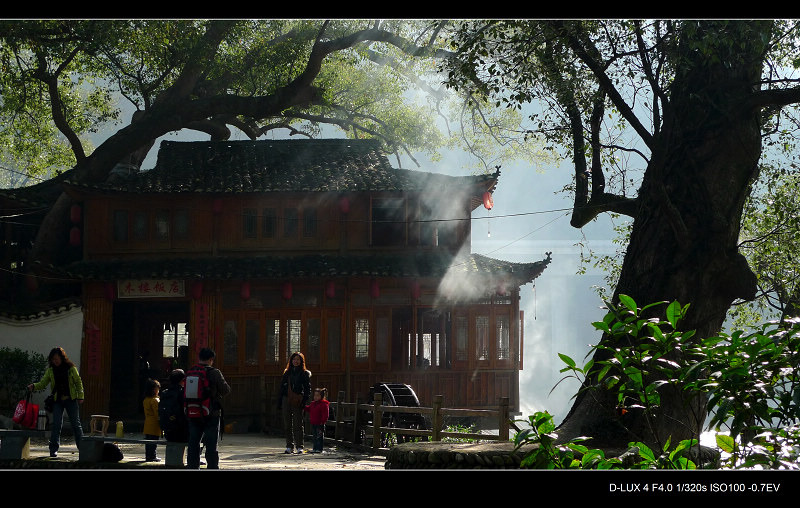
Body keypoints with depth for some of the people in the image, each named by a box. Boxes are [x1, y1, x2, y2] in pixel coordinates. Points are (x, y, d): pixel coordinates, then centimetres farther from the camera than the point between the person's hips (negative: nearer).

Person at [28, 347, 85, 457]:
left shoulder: (71, 368, -2)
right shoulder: (50, 370, 3)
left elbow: (78, 382, 4)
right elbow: (43, 383, 1)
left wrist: (80, 396, -1)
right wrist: (34, 386, -18)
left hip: (71, 399, -1)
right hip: (57, 400, 1)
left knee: (76, 423, 4)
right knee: (56, 424, -8)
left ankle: (82, 447, 14)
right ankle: (54, 450, -6)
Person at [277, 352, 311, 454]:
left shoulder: (305, 373, 5)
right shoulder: (287, 373, 15)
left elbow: (308, 388, 1)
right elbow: (282, 387, 15)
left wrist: (304, 401, -12)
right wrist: (279, 402, 9)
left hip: (297, 402, -4)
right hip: (286, 400, 4)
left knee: (298, 424, -7)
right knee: (287, 424, 4)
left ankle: (299, 446, -5)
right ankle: (289, 446, 11)